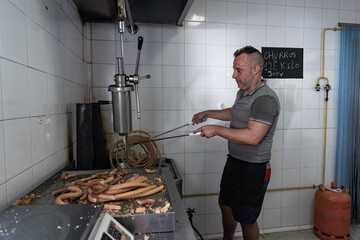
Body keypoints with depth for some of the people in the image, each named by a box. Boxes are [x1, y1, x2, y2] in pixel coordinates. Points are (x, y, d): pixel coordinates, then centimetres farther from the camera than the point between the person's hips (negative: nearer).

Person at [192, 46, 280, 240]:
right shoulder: (243, 92, 7)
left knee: (246, 220, 10)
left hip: (253, 169, -9)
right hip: (233, 162, 10)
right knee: (226, 206, 25)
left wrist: (216, 130, -25)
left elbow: (252, 137, -32)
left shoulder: (265, 99, -23)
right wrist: (208, 113, 22)